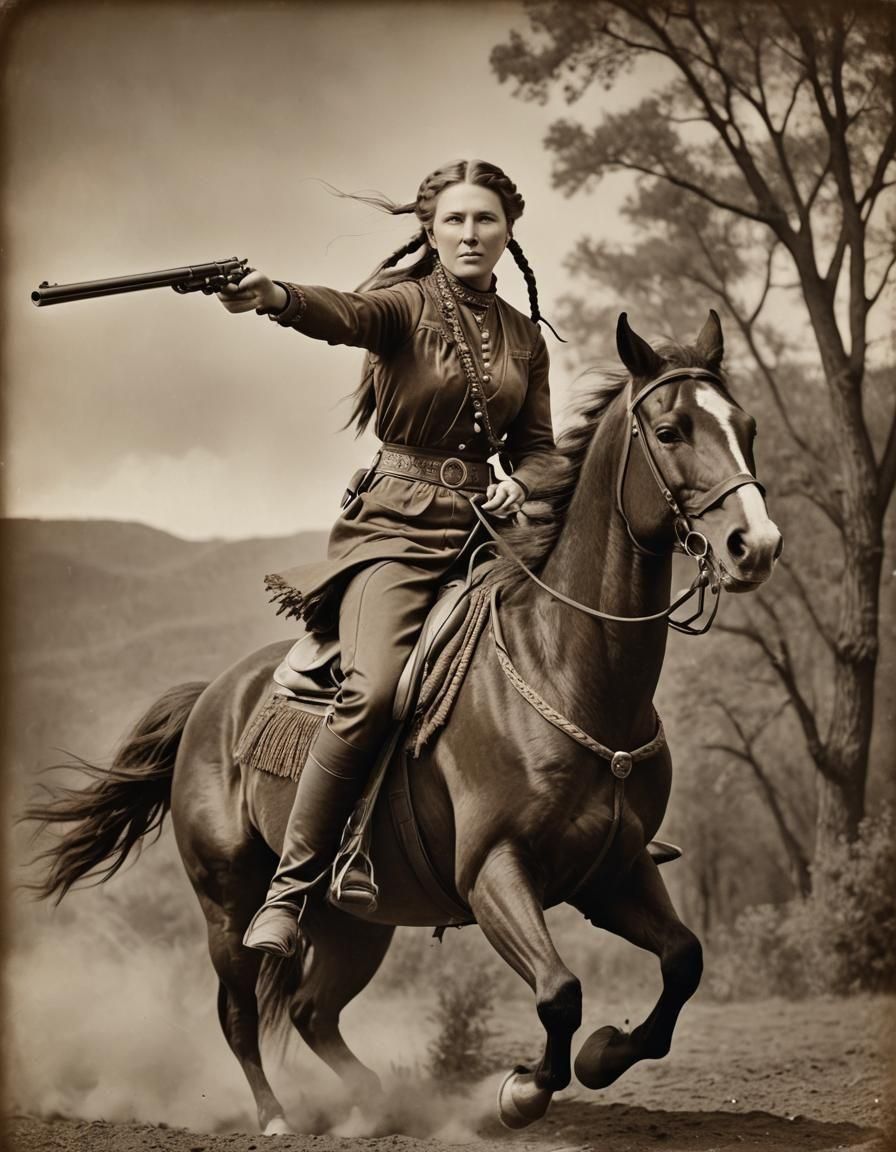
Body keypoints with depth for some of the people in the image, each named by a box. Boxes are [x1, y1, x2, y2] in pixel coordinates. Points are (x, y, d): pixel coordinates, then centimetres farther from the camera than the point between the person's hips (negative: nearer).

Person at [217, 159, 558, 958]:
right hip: (397, 524, -6)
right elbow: (342, 314, -25)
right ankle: (290, 888, -20)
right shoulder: (406, 306, -2)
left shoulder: (524, 336, 15)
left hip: (486, 524, 6)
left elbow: (539, 449, 18)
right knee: (372, 689, -27)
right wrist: (273, 296, -48)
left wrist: (518, 487, -7)